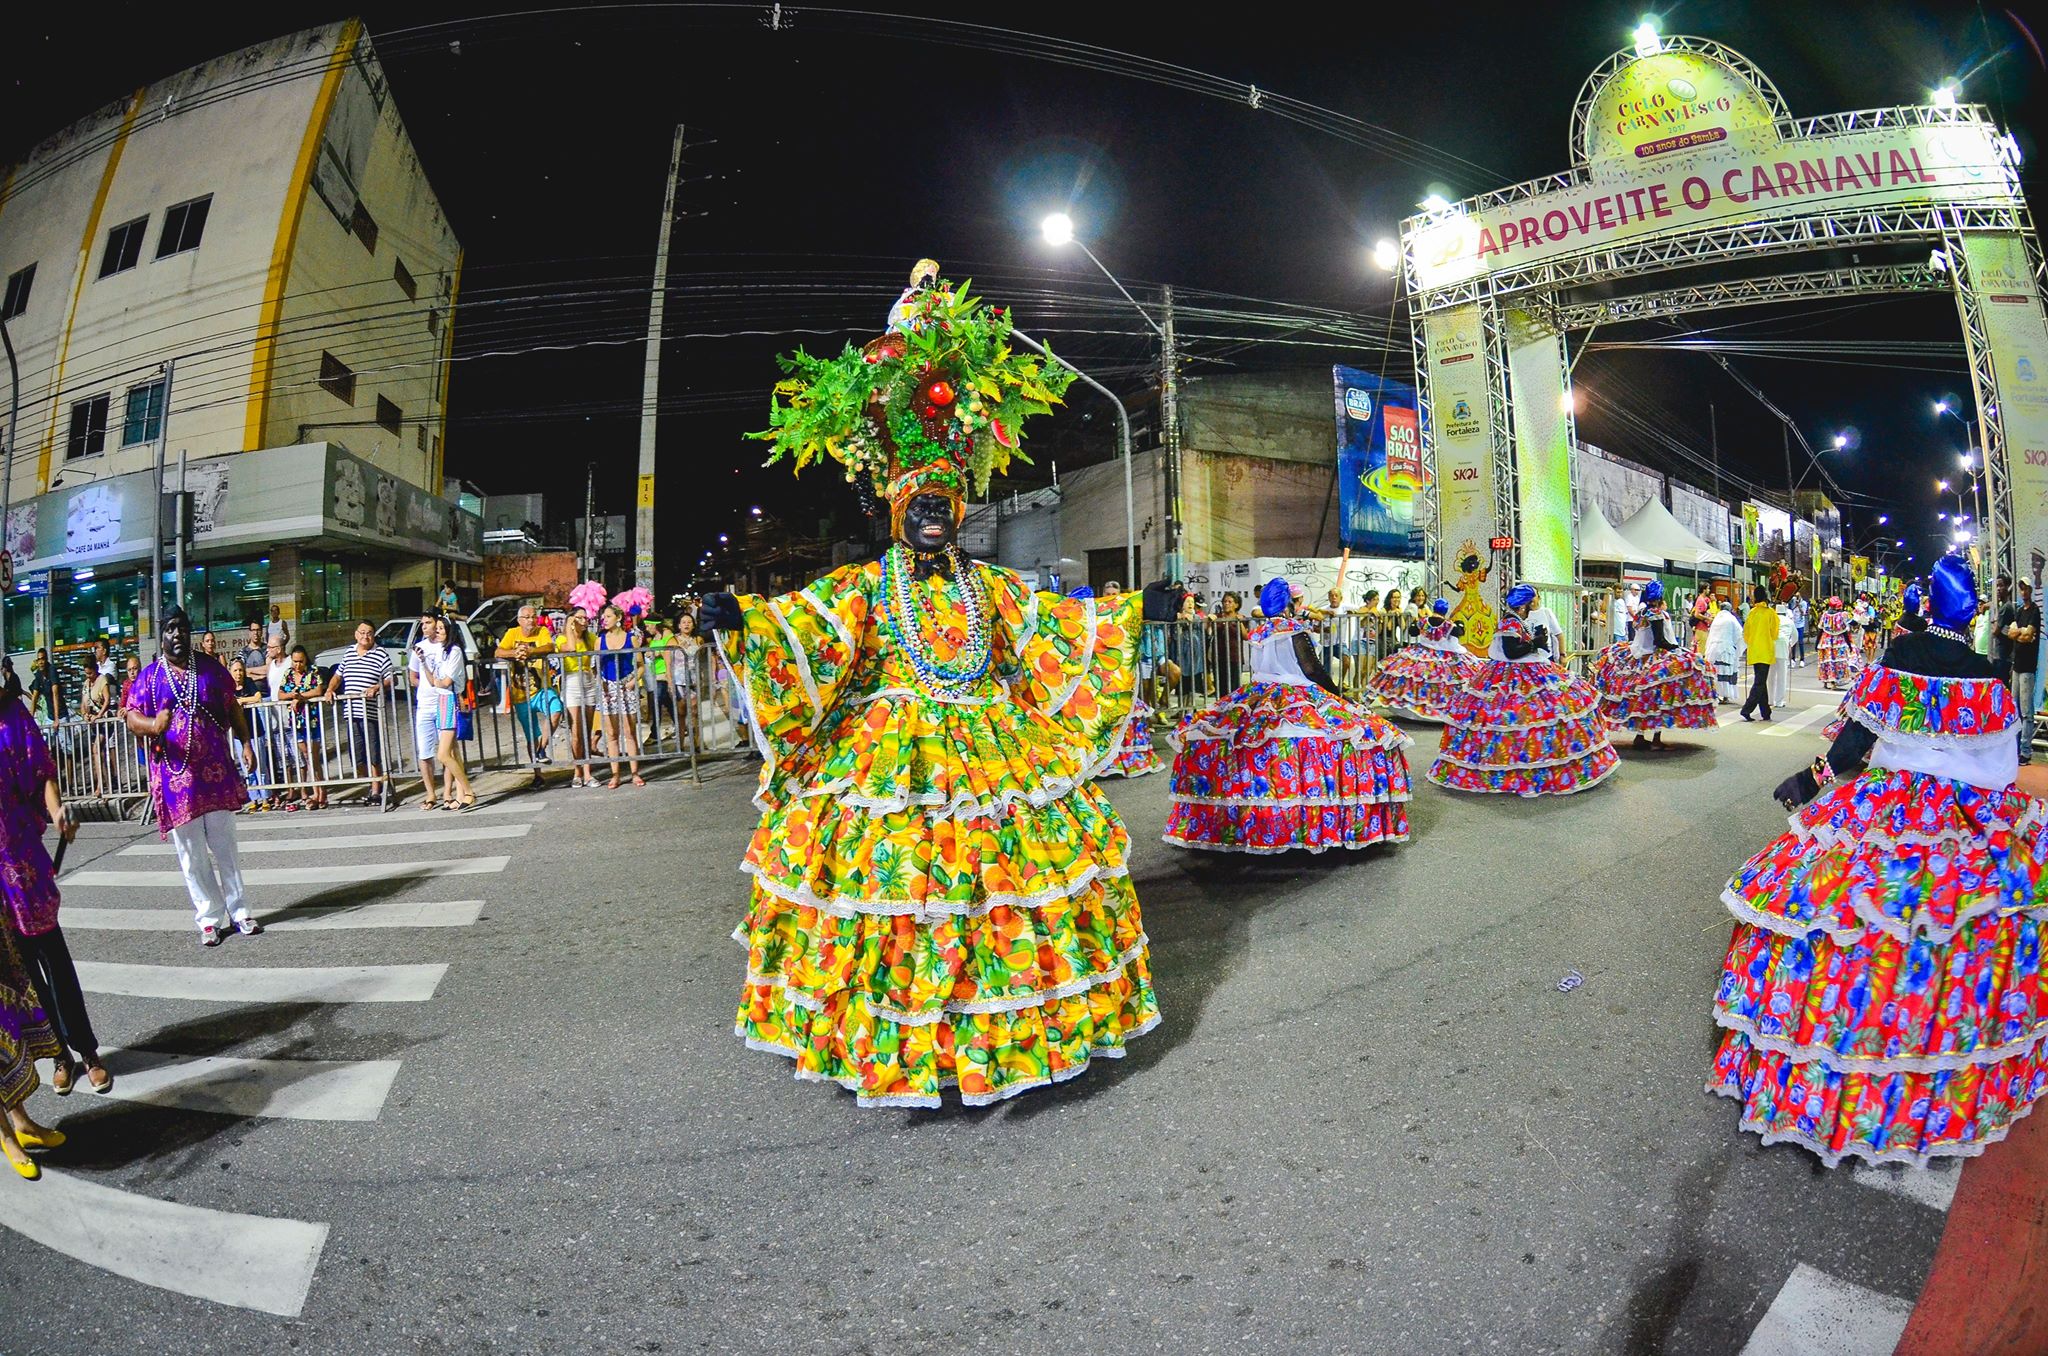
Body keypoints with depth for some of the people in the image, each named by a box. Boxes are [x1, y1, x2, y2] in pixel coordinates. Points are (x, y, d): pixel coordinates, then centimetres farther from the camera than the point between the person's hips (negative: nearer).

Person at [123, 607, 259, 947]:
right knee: (191, 852, 5)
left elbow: (232, 708, 11)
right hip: (176, 774, -1)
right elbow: (132, 716, -6)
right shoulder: (149, 676, 1)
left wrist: (245, 743, 3)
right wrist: (153, 724, -28)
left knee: (224, 845, 9)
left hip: (216, 770, 1)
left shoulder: (211, 668, 7)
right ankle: (209, 918, 14)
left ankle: (238, 910, 17)